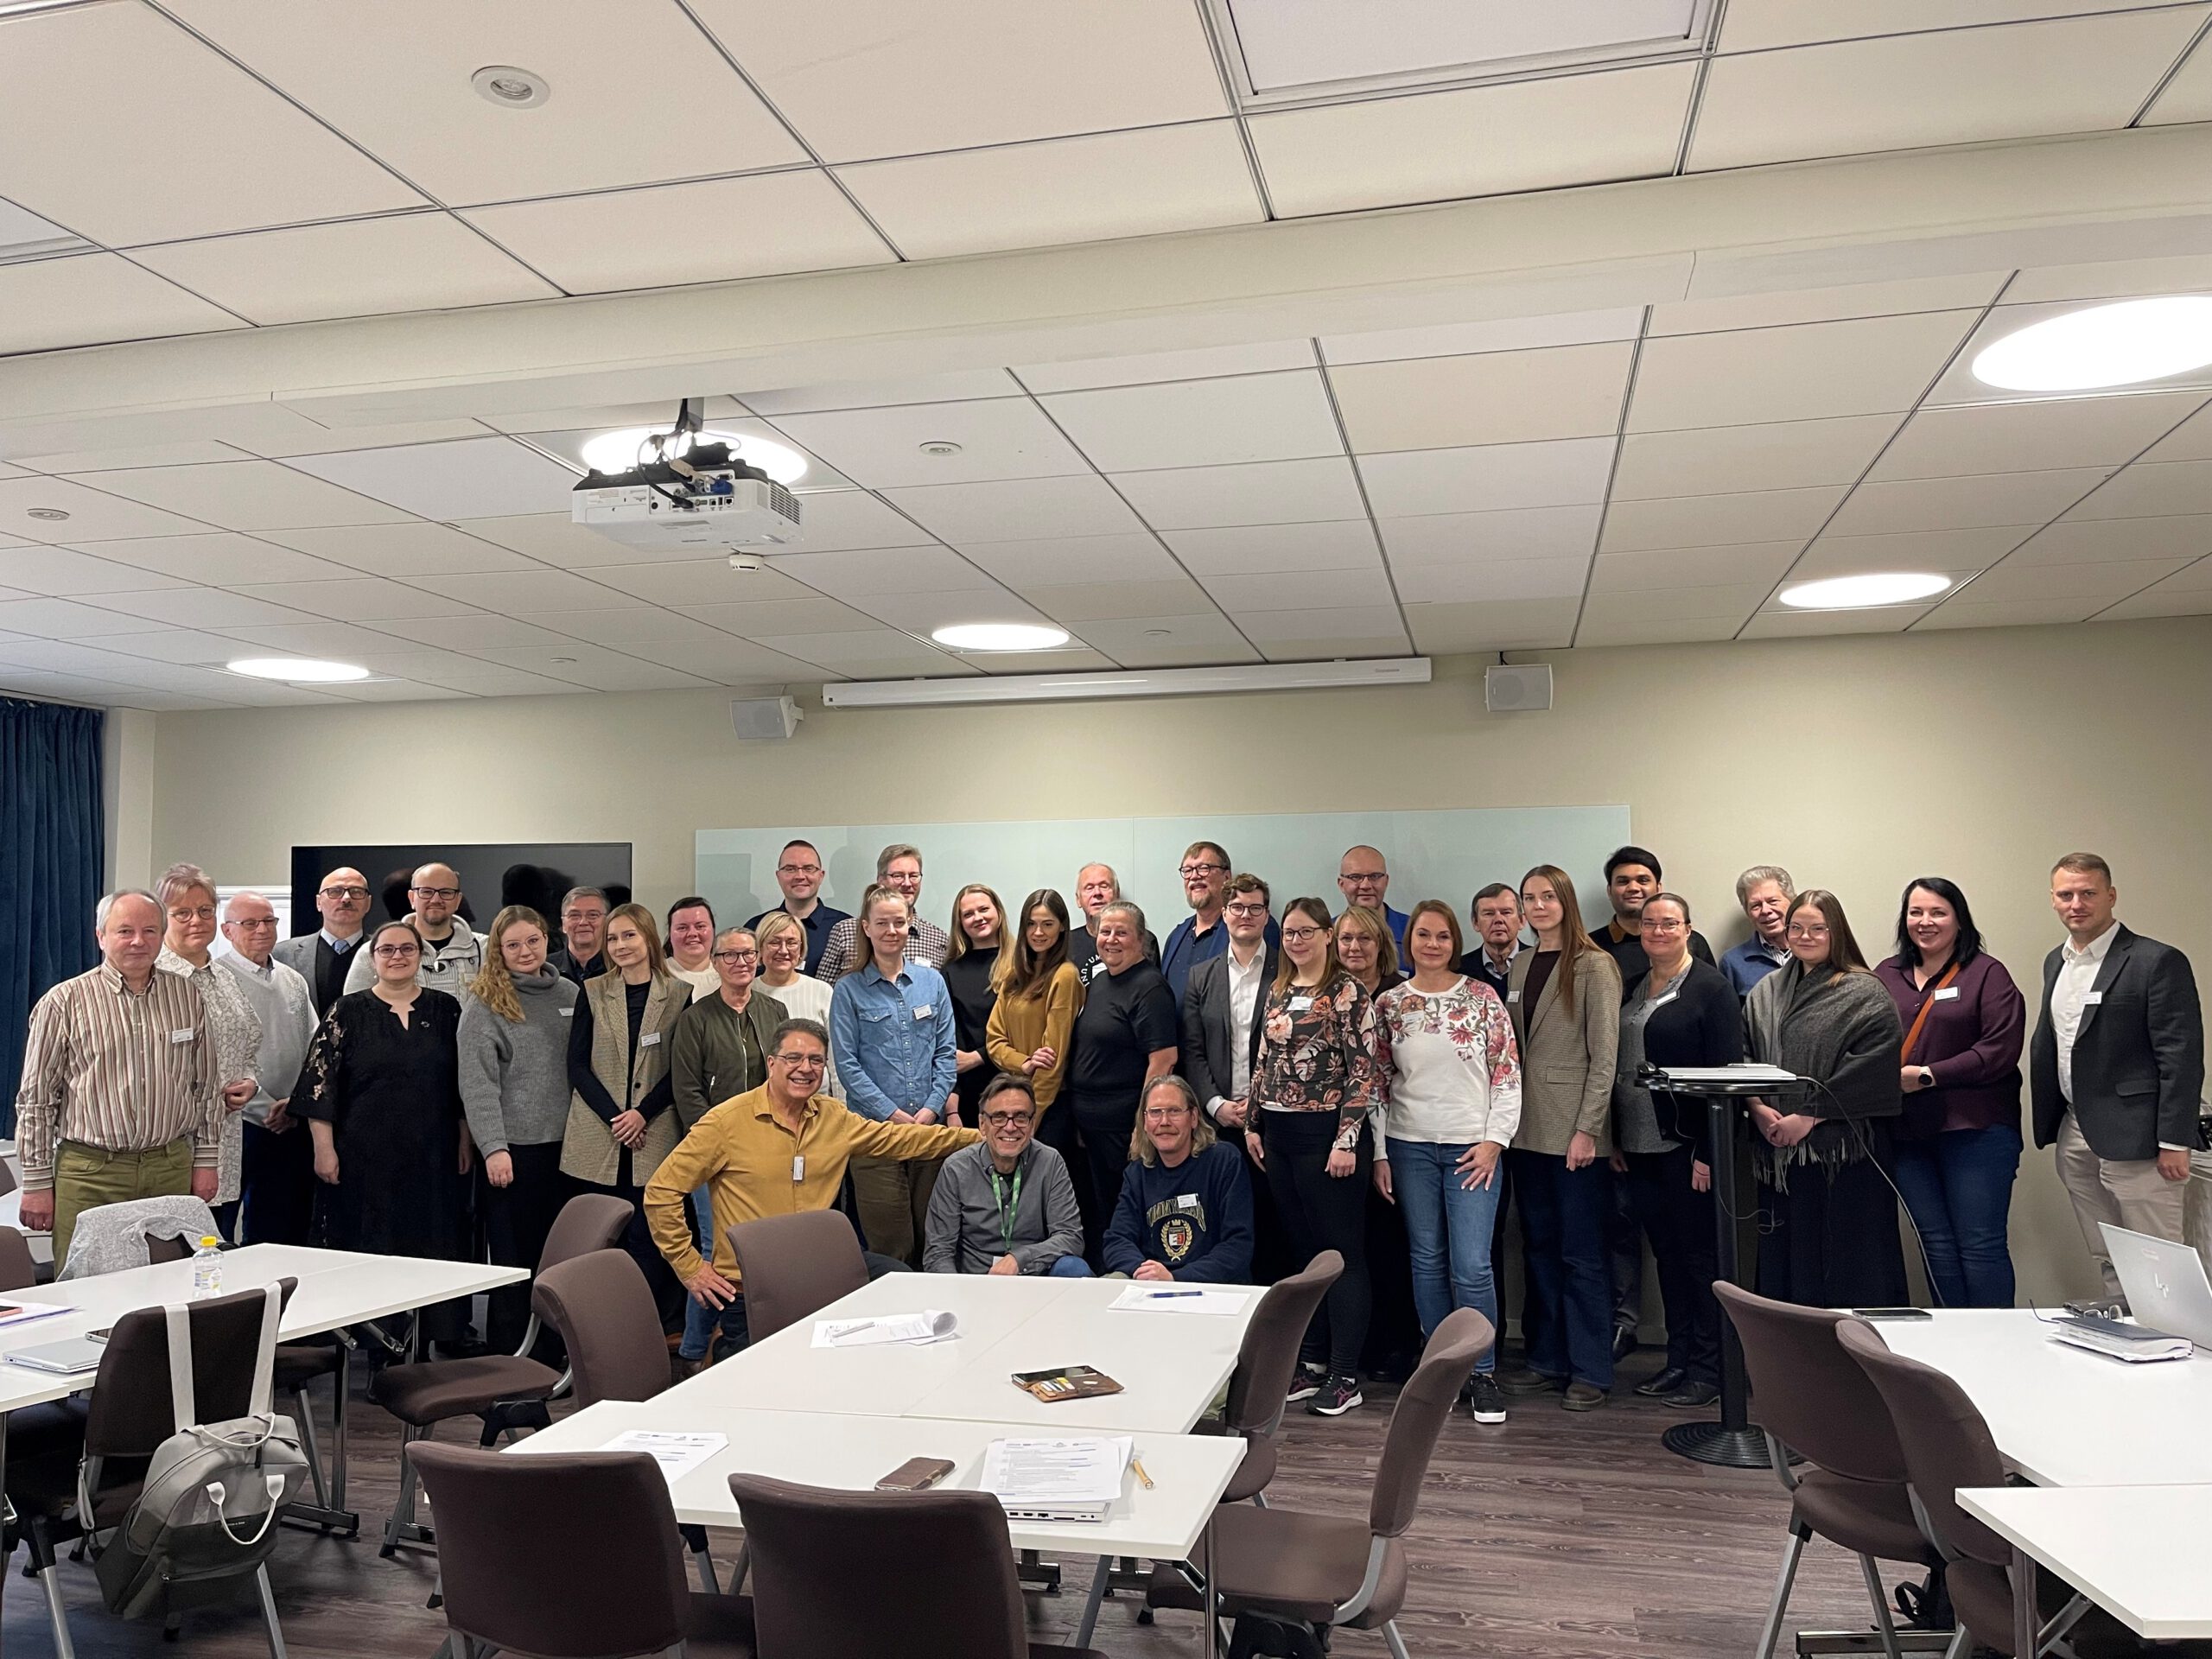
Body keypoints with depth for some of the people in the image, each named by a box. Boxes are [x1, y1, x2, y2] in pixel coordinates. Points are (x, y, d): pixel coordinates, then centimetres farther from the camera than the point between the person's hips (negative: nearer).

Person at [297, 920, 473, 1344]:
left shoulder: (445, 1010, 6)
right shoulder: (348, 1012, 0)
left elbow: (463, 1082, 9)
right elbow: (320, 1084, -2)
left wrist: (465, 1142, 5)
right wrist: (324, 1150, -7)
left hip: (433, 1159, 2)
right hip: (366, 1159, -2)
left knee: (434, 1252, 5)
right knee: (368, 1250, 2)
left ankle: (436, 1340, 14)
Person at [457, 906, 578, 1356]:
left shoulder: (570, 994, 9)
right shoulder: (483, 1002, -4)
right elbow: (477, 1082, -9)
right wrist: (493, 1147, -16)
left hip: (564, 1143, 4)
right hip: (513, 1146, -4)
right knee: (514, 1256, 3)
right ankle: (506, 1353, 13)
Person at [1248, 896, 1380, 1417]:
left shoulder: (1347, 993, -9)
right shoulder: (1277, 991, 12)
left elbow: (1363, 1072, -13)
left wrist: (1346, 1140, -16)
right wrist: (1253, 1125, 13)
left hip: (1326, 1134, -7)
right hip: (1279, 1135, 7)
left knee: (1342, 1252, 0)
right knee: (1303, 1250, 14)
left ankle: (1345, 1375, 7)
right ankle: (1313, 1361, 23)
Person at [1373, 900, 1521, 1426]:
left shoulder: (1482, 997, -1)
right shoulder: (1389, 1004, 4)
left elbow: (1508, 1072, 0)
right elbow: (1379, 1082, 7)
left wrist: (1494, 1138, -7)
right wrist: (1379, 1154, 4)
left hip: (1472, 1146, -2)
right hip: (1410, 1147, 2)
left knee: (1471, 1266, -6)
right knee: (1427, 1261, 8)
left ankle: (1483, 1373, 9)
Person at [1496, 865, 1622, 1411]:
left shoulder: (1594, 966, -7)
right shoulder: (1520, 965, 12)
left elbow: (1605, 1054, -11)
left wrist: (1587, 1128, -15)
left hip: (1575, 1129, -6)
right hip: (1529, 1129, 6)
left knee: (1581, 1254, -1)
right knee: (1539, 1248, 12)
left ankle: (1591, 1371, 9)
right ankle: (1547, 1358, 22)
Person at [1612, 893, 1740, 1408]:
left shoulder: (1711, 987, -7)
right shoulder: (1630, 990, 13)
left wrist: (1709, 1152, -17)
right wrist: (1615, 1141, 11)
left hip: (1686, 1147, -6)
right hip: (1638, 1149, 6)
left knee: (1699, 1255, 2)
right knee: (1666, 1254, 13)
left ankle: (1708, 1370, 12)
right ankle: (1678, 1360, 22)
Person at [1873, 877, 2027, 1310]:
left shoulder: (1986, 974, -2)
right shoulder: (1887, 975, 12)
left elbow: (2001, 1051, -11)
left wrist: (1928, 1075, -15)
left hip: (1975, 1129, -4)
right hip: (1907, 1132, 5)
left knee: (1981, 1246, -1)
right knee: (1936, 1246, 11)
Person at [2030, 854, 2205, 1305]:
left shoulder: (2158, 962, -10)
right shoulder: (2056, 962, 13)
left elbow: (2182, 1058, -13)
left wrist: (2174, 1143, -15)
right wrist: (2047, 1125, 12)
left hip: (2134, 1138, -7)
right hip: (2075, 1136, 7)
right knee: (2107, 1267, 14)